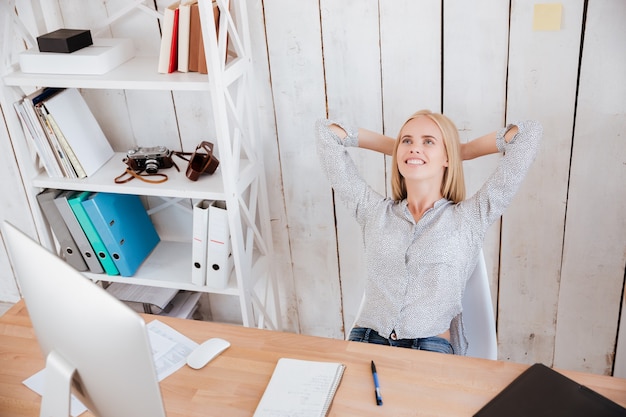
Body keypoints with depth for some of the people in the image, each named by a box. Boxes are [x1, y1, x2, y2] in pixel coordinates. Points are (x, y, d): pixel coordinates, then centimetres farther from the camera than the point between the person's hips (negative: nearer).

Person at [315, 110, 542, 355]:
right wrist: (394, 147, 23)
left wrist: (461, 151, 18)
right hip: (366, 341, 2)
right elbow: (327, 132, 19)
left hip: (432, 348, -1)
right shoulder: (373, 211, 14)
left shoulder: (471, 218, 8)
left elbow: (529, 133, 6)